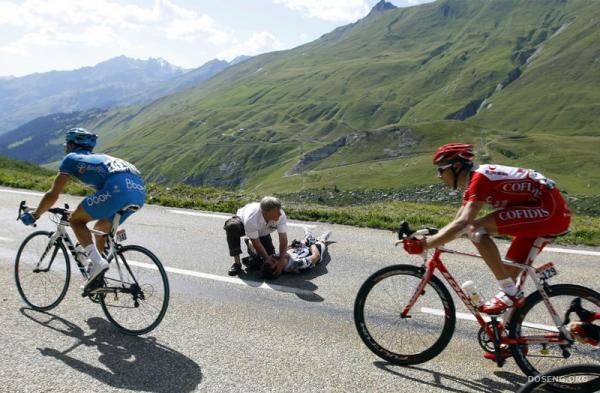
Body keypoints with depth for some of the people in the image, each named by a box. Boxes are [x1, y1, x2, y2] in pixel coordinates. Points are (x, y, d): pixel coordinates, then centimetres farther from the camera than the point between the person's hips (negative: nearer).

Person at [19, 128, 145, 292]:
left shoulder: (72, 158, 20)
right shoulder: (101, 157, 38)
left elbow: (53, 195, 18)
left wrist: (34, 215, 33)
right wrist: (88, 212, 62)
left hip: (118, 189, -7)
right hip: (139, 191, 7)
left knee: (75, 220, 11)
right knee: (101, 229, 26)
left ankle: (97, 262, -5)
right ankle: (97, 279, 29)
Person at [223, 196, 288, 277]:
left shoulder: (281, 216, -35)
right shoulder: (251, 219, -43)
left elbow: (283, 239, -32)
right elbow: (256, 243, -31)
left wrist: (282, 259, -42)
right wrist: (267, 258, -30)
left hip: (262, 231, 4)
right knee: (232, 226, -39)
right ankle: (237, 262, -25)